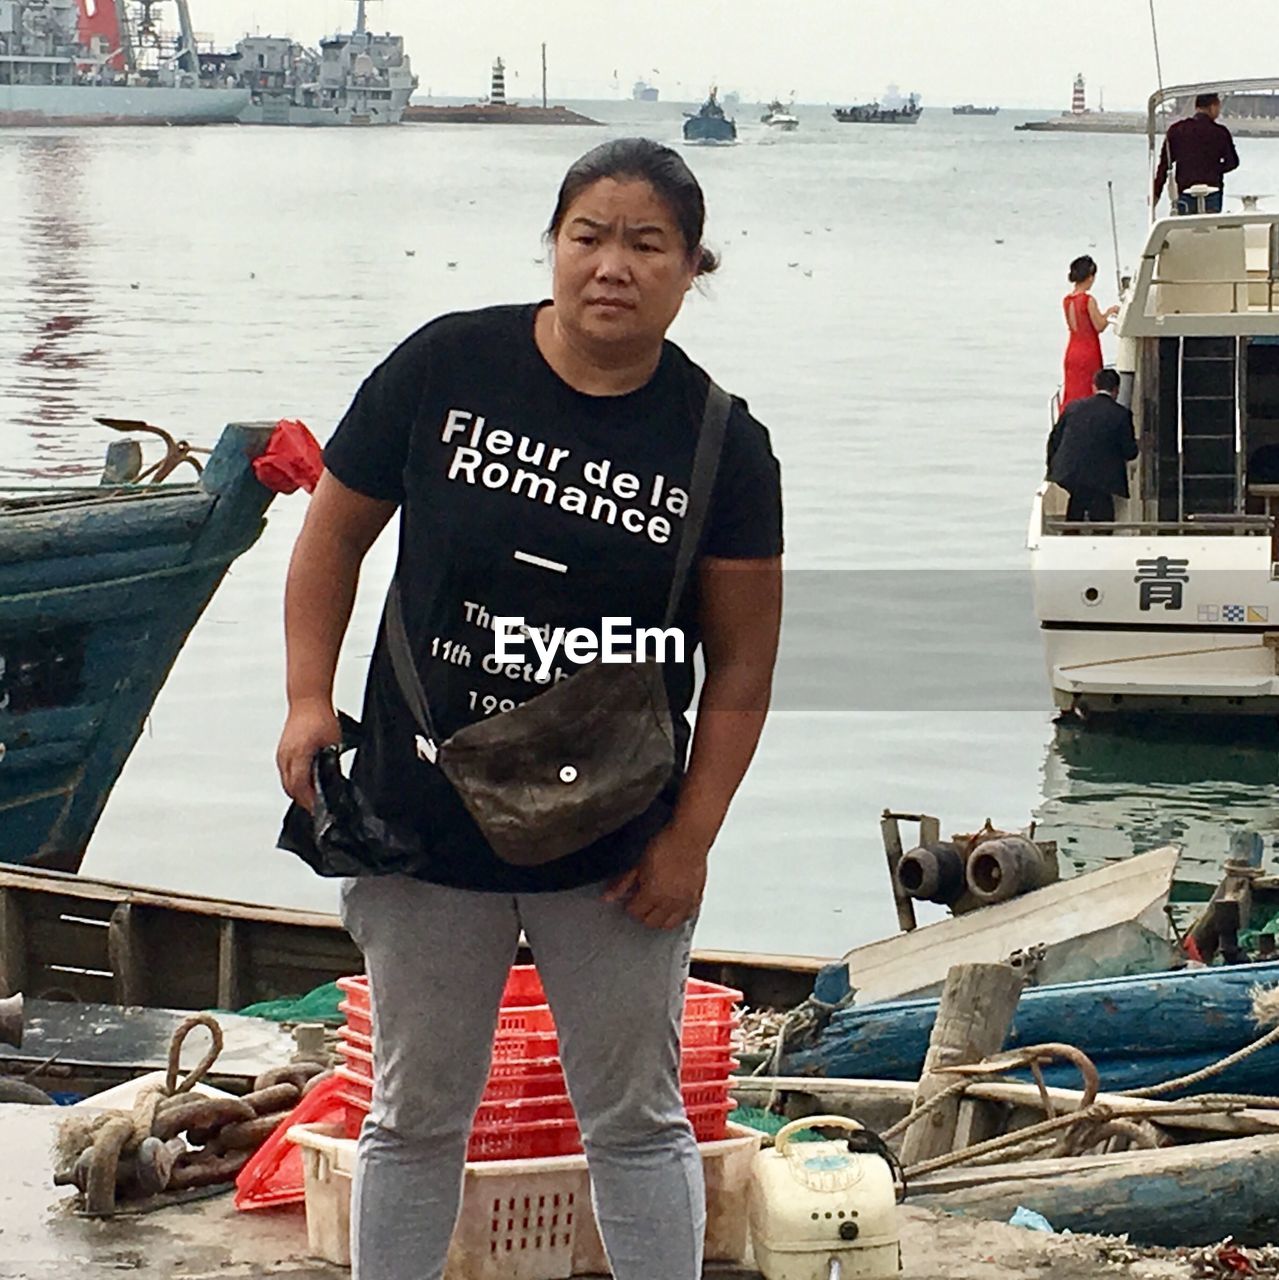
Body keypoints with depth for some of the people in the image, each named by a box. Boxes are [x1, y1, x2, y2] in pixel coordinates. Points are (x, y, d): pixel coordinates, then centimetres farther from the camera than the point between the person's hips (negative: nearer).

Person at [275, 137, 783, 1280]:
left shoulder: (721, 445, -7)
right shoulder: (447, 367, -7)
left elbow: (742, 661, -2)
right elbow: (336, 532, 4)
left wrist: (690, 837, -6)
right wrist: (310, 699, -4)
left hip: (613, 854, 0)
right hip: (422, 821, 1)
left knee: (638, 1123, 11)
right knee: (416, 1117, 14)